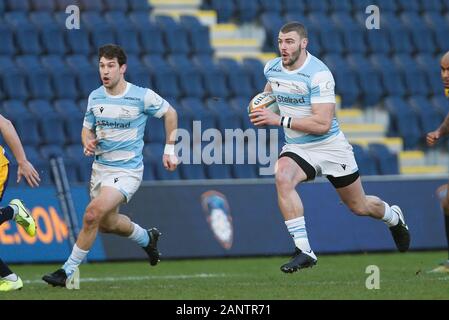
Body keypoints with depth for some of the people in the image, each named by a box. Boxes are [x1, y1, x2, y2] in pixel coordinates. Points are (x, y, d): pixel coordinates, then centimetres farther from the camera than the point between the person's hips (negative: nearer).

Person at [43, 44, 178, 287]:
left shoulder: (143, 96, -13)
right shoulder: (94, 97, 0)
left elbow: (169, 113, 4)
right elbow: (87, 128, 14)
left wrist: (170, 150, 4)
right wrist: (88, 143, -9)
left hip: (127, 170, -6)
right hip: (100, 167, 6)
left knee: (92, 214, -23)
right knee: (107, 223, 19)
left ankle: (68, 270, -12)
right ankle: (147, 238, 50)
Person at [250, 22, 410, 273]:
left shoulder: (319, 74, -23)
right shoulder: (272, 68, -2)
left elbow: (322, 124, -28)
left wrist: (280, 120, -31)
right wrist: (261, 107, 5)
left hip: (330, 146, -4)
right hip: (297, 148, 4)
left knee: (359, 206, 11)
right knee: (282, 178, -31)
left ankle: (393, 217, 49)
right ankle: (304, 251, -29)